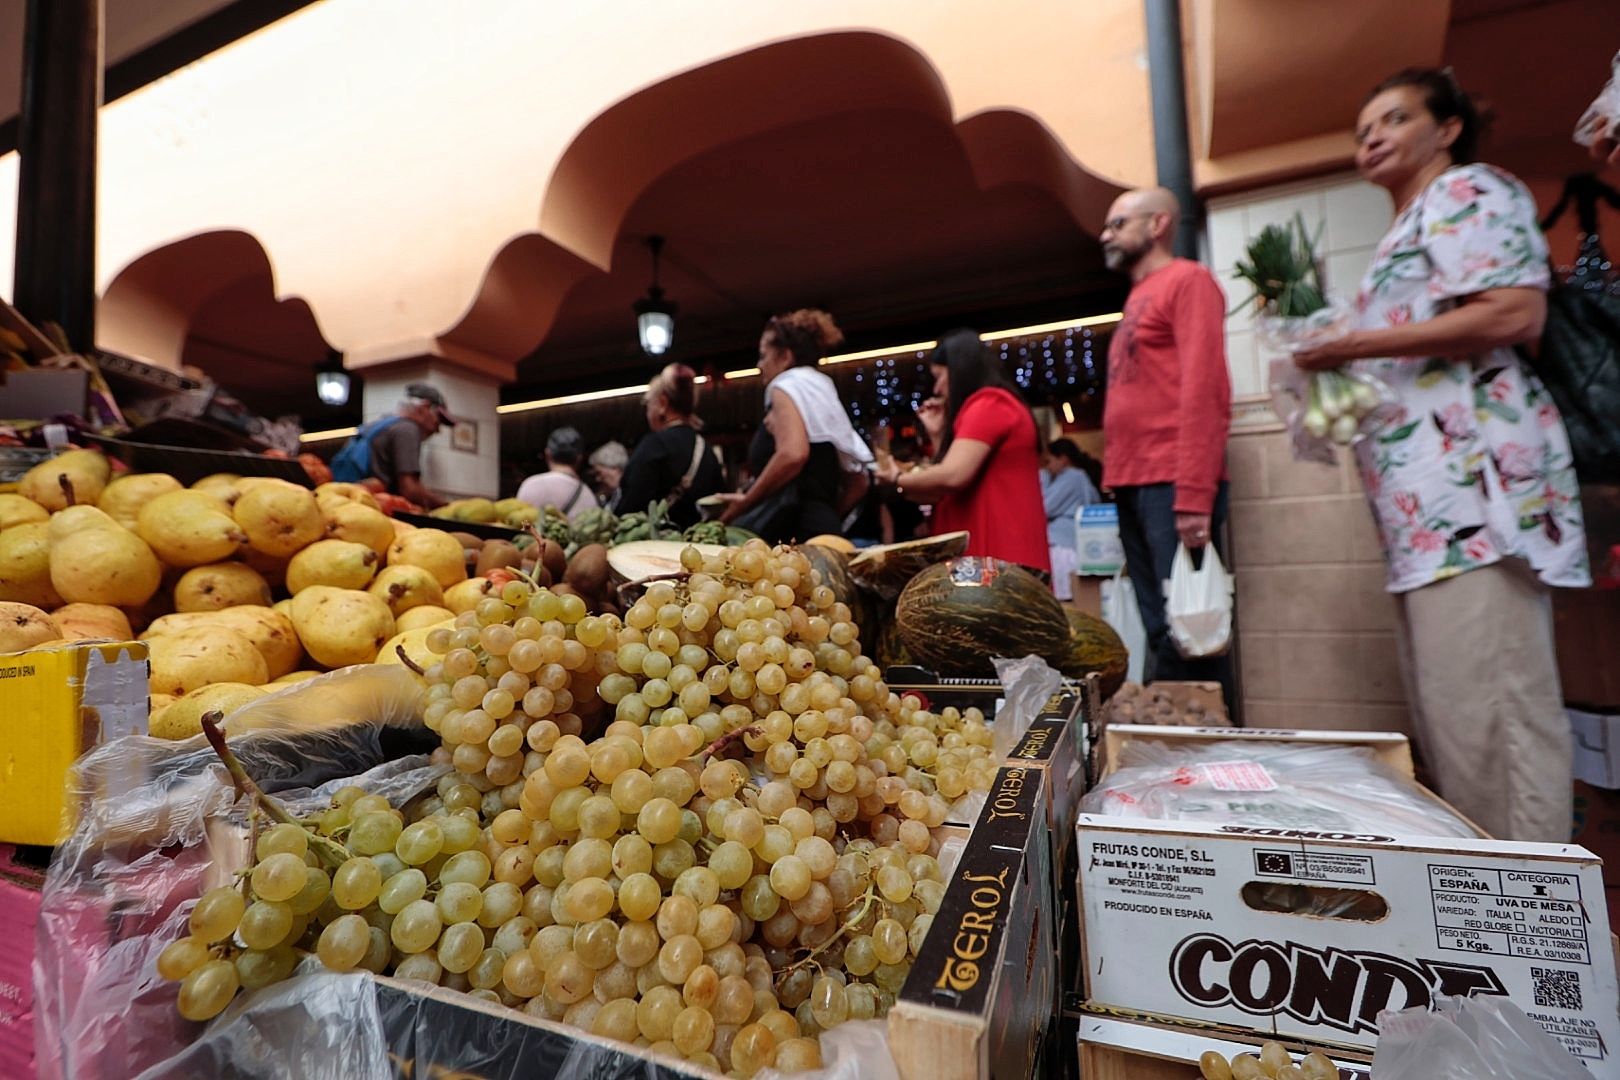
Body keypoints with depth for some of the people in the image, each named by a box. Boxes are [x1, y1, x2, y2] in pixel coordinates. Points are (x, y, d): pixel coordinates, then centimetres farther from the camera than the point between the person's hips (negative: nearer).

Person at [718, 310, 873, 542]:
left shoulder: (788, 386, 0)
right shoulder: (828, 399, 24)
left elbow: (792, 454, -21)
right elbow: (858, 481, 24)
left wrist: (745, 503, -11)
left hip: (787, 530, -9)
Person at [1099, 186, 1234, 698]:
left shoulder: (1187, 280, 0)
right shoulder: (1138, 298, 26)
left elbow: (1203, 388, -12)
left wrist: (1193, 495, -21)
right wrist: (1117, 481, 12)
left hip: (1173, 486, -8)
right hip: (1134, 485, 8)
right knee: (1161, 631, 9)